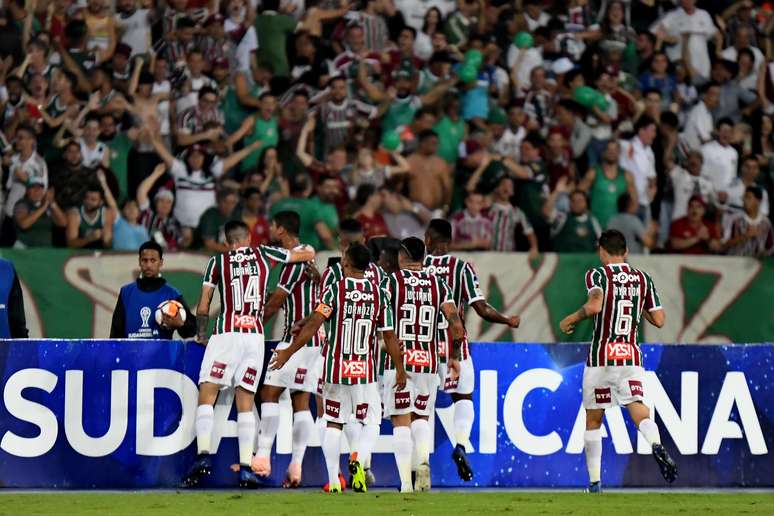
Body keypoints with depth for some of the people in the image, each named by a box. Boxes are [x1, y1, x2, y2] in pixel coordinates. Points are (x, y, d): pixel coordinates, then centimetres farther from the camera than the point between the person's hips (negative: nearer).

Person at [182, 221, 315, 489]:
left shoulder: (217, 261, 6)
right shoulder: (262, 254, 10)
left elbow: (203, 308, 9)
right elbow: (309, 254, 17)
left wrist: (200, 334, 25)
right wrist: (301, 248, 40)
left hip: (226, 334, -2)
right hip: (255, 336, 2)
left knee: (206, 397, 1)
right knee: (245, 403, 5)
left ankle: (203, 456, -17)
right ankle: (246, 469, -2)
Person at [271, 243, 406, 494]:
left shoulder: (334, 290, -6)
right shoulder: (379, 294, -1)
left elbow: (314, 324, -14)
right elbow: (389, 336, 2)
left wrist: (288, 352, -8)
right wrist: (400, 369, 12)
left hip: (335, 369, 0)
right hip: (365, 370, 0)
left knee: (333, 423, 10)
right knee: (370, 422, 13)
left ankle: (334, 482, 5)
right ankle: (359, 460, -16)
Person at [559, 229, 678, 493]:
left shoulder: (598, 274, -4)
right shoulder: (643, 279, 9)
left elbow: (595, 305, -23)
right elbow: (659, 320, 8)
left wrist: (571, 319, -6)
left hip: (601, 358, -2)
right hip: (631, 357, 2)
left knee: (593, 420, 12)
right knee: (637, 408, -9)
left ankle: (595, 481, 14)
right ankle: (656, 444, -41)